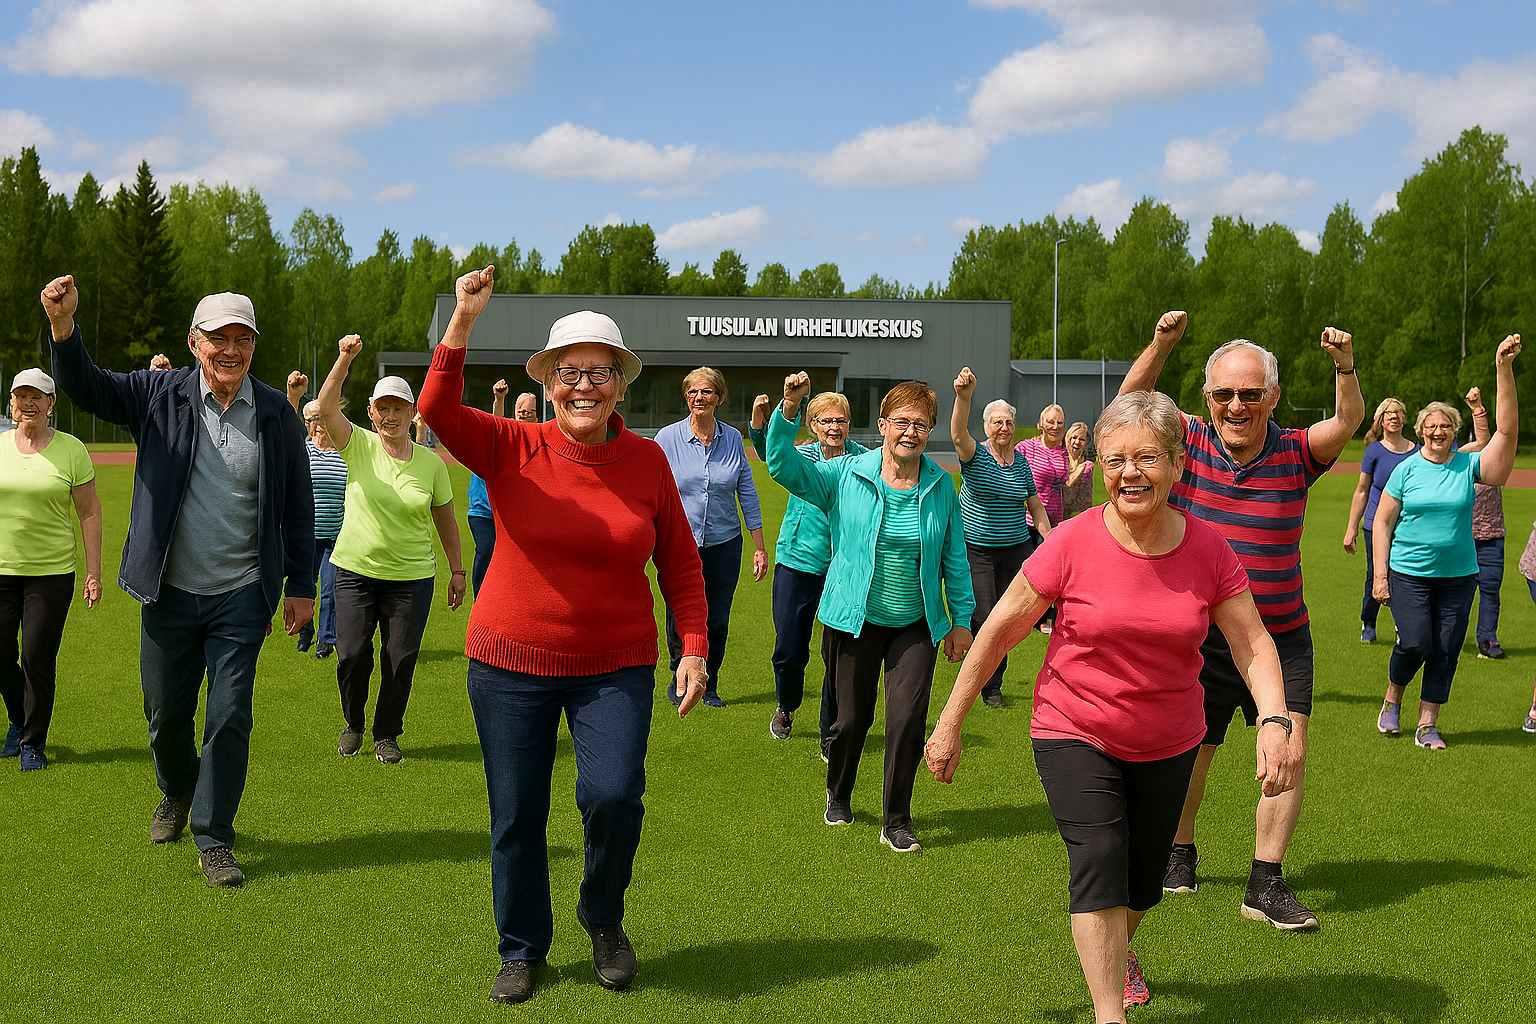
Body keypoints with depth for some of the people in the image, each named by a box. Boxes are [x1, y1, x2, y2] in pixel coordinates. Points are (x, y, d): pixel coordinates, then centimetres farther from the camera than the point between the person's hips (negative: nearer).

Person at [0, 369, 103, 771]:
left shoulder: (71, 449, -2)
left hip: (51, 572, -3)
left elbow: (90, 512, 0)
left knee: (38, 659, -3)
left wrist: (94, 572, -4)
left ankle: (33, 742, 13)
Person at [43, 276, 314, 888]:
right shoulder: (160, 394, -2)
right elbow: (85, 387, -12)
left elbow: (298, 506, 3)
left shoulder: (276, 414, -2)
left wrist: (301, 585, 3)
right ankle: (176, 795, 44)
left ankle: (213, 840, 11)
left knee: (229, 718, -2)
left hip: (241, 596, -1)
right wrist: (63, 327, -32)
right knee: (166, 714, 14)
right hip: (169, 593, 1)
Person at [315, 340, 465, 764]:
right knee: (352, 654, -2)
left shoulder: (431, 463, 0)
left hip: (411, 576, 1)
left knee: (400, 661, 3)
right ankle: (353, 724, 25)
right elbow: (326, 407, -19)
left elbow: (445, 520, 9)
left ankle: (387, 734, 23)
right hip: (355, 569, 0)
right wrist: (344, 359, -31)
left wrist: (457, 571, 10)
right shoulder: (359, 446, -2)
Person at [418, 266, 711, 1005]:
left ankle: (603, 918, 15)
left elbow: (680, 564, 3)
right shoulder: (512, 450, -6)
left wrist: (694, 647, -5)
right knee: (515, 817, 9)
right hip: (510, 664, 0)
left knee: (613, 795, -17)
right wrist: (463, 322, -32)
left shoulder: (647, 460, -4)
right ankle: (522, 949, 33)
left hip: (615, 667, 0)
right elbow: (438, 412, -23)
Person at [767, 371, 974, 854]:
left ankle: (896, 821, 10)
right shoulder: (846, 476, -5)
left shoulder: (941, 487, 0)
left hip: (917, 625, 1)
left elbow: (954, 559, 5)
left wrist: (961, 620, 6)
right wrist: (788, 409, -26)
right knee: (852, 718, 11)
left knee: (908, 719, -7)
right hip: (855, 620, -1)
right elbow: (782, 464, -12)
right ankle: (838, 796, 39)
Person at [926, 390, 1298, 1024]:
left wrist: (1274, 721, -25)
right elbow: (999, 631, -10)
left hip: (1169, 744, 3)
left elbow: (1252, 643, -7)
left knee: (1144, 884, 16)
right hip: (1075, 736, -3)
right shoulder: (1072, 544, -18)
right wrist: (950, 724, -7)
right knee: (1099, 862, -21)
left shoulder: (1209, 552, -11)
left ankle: (1117, 952, 50)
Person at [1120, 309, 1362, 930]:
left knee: (1289, 752, -10)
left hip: (1281, 639, 0)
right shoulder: (1190, 442, -5)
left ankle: (1265, 884, 1)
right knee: (1190, 753, 14)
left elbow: (1348, 423, -20)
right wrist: (1161, 344, -26)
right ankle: (1179, 854, 38)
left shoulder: (1294, 453, -6)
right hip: (1198, 636, 1)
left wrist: (1345, 366, -38)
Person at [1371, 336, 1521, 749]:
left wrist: (1504, 368, -19)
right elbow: (1383, 521, 3)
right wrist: (1380, 573, -4)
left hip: (1458, 575, 2)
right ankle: (1392, 699, 16)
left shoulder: (1468, 465, 0)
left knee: (1446, 651, 2)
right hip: (1409, 573, -2)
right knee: (1414, 643, -12)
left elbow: (1507, 429, -11)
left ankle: (1428, 725, 13)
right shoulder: (1406, 469, 0)